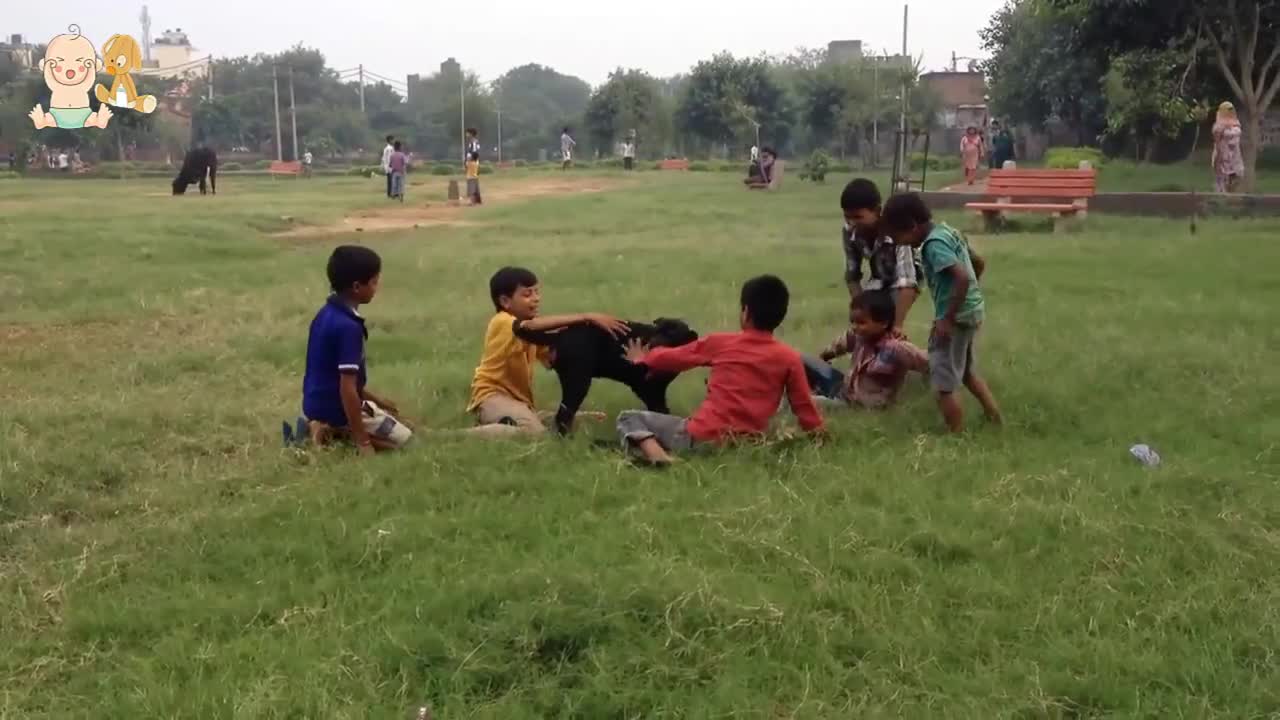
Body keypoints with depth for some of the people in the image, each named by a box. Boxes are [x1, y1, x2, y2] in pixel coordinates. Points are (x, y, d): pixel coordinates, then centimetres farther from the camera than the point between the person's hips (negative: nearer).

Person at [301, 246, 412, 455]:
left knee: (387, 412, 29)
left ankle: (331, 429, 8)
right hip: (337, 409, -8)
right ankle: (338, 433, -6)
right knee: (404, 438, 5)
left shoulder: (327, 314, 3)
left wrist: (375, 399, 19)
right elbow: (347, 387, -27)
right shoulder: (349, 327, -26)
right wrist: (362, 441, -22)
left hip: (316, 405, 8)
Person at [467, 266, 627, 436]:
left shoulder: (532, 333, 13)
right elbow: (533, 326, -37)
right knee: (535, 432, -29)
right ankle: (474, 434, -16)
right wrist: (587, 317, -41)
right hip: (492, 395, -9)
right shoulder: (501, 322, -17)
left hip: (518, 399, 9)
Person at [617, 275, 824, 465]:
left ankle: (655, 454, -21)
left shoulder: (719, 342, 4)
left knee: (630, 418, 12)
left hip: (700, 437, -3)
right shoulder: (790, 359, 1)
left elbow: (675, 357, 19)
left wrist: (643, 359, 38)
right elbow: (804, 406, 6)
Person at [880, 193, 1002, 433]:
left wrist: (947, 319, -24)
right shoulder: (948, 231, 9)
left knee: (943, 386, -2)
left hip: (957, 316, -10)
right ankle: (995, 419, 33)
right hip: (972, 310, 10)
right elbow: (979, 263, 18)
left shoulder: (934, 244, -19)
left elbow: (962, 277, -29)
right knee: (968, 372, 27)